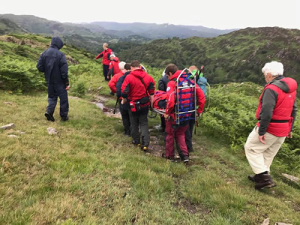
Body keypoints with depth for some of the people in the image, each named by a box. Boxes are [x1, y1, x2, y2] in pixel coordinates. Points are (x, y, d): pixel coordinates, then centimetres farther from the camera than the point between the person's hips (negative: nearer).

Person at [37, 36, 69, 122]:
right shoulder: (60, 55, -16)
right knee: (63, 98, 9)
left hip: (49, 81, 5)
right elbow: (64, 71, -18)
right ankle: (64, 115, 15)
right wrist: (67, 83, -13)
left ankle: (49, 111, 1)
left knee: (52, 97, 19)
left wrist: (47, 71, 16)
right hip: (59, 81, -5)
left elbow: (39, 67, -1)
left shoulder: (44, 53, 0)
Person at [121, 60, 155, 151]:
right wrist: (151, 101, 11)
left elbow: (124, 92, -14)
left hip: (133, 104, -2)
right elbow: (152, 91, 3)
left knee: (134, 123, 17)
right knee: (144, 123, 11)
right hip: (145, 104, 3)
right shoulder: (148, 76, -2)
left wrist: (123, 101, 3)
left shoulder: (129, 77, -13)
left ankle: (136, 141, 29)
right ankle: (145, 144, 2)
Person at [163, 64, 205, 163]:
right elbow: (201, 97, -2)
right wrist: (199, 110, 7)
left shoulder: (171, 83, -16)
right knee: (180, 134, 26)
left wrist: (167, 113, -11)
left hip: (175, 116, -5)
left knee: (170, 135, 18)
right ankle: (185, 155, 21)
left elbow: (170, 101, -28)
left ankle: (169, 155, 32)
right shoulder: (190, 81, 1)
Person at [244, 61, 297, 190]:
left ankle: (265, 178, 2)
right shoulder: (291, 88, 8)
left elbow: (266, 112, -27)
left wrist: (261, 131, -21)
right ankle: (261, 176, 31)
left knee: (251, 148, 6)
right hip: (283, 130, 9)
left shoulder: (271, 89, -20)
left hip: (270, 128, -8)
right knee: (269, 153, 19)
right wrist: (290, 128, 21)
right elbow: (293, 110, 14)